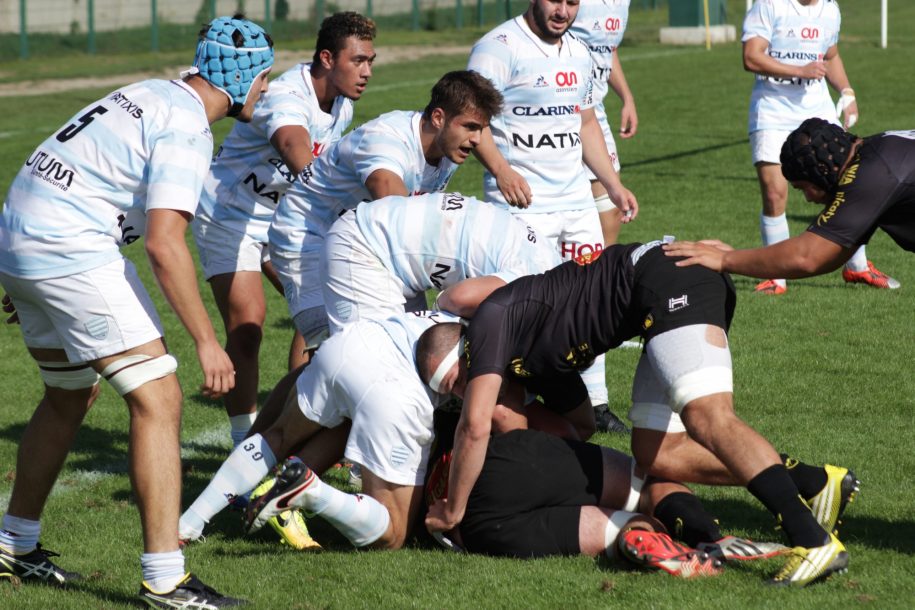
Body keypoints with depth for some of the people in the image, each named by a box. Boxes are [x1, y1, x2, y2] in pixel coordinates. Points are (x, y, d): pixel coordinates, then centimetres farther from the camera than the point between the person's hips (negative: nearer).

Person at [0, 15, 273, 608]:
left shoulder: (154, 94, 16)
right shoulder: (186, 129, -13)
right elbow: (165, 244, -22)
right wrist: (207, 341, -18)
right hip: (72, 253, -10)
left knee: (69, 397, 25)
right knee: (158, 401, -9)